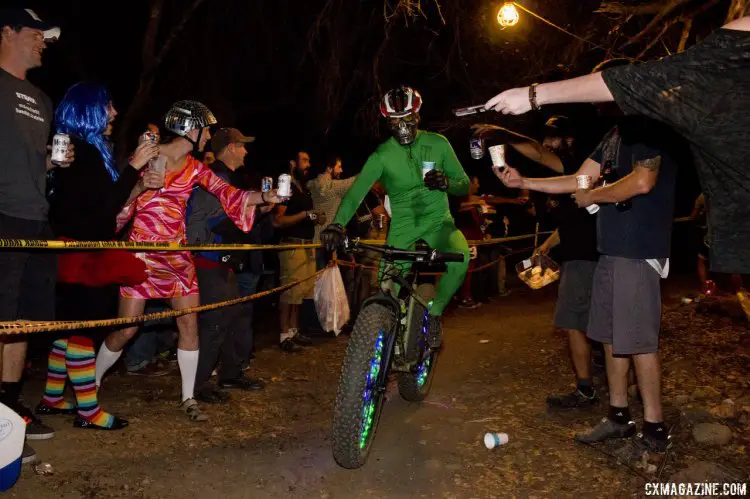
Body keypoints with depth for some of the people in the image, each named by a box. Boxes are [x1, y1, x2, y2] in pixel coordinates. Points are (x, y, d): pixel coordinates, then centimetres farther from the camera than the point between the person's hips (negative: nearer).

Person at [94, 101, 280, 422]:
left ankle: (188, 398, 14)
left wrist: (265, 197, -12)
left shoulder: (196, 169, 8)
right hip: (142, 251, -4)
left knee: (189, 325, 1)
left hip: (178, 255, 5)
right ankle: (91, 385, 22)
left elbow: (230, 196, -1)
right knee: (127, 329, -3)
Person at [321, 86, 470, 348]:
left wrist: (447, 183, -26)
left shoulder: (437, 144, -5)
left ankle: (435, 312, -7)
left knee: (461, 256, -31)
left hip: (438, 221, 0)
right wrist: (337, 224, -39)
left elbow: (465, 185, -1)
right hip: (402, 226, 0)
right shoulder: (382, 155, -9)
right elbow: (357, 191, -22)